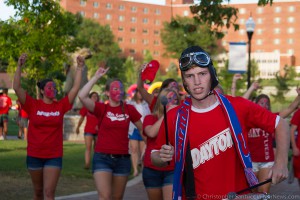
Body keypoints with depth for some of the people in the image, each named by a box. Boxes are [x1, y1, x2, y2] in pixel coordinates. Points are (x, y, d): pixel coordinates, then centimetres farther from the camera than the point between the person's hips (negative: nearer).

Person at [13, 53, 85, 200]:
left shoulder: (60, 106, -1)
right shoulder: (33, 105, -4)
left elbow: (76, 88, -2)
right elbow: (17, 88, -13)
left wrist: (79, 69, -7)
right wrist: (19, 67, -22)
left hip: (54, 156, 0)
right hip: (34, 155, 0)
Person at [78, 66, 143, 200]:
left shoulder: (129, 109, 3)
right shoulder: (101, 108, -4)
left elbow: (142, 128, 13)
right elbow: (82, 96, -19)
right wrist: (96, 77, -14)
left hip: (122, 159, 3)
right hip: (102, 158, -3)